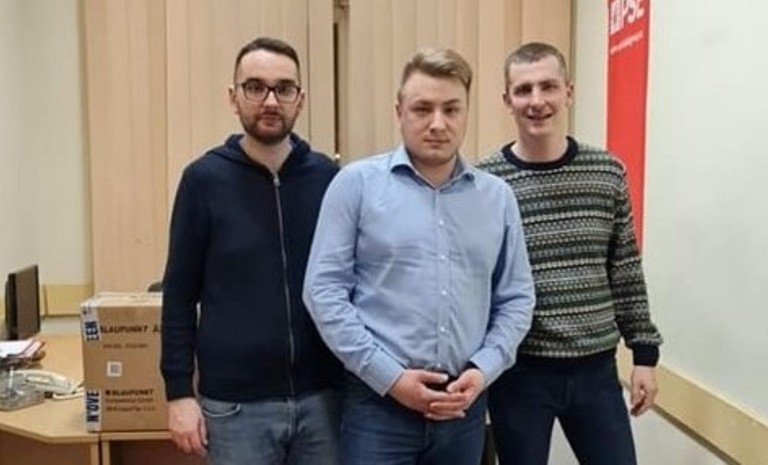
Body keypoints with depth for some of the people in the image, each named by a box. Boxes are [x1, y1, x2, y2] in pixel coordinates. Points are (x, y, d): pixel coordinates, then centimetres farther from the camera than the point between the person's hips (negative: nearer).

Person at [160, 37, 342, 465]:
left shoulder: (328, 177, 0)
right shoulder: (205, 179, -5)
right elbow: (180, 294, -2)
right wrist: (179, 391, -4)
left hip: (320, 397, 2)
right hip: (236, 403, -1)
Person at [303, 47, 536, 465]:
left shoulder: (497, 196, 6)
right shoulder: (357, 183, -4)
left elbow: (516, 298, 9)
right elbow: (324, 290, -8)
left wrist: (483, 370, -6)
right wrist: (390, 376, -12)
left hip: (465, 404, 4)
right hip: (378, 400, -3)